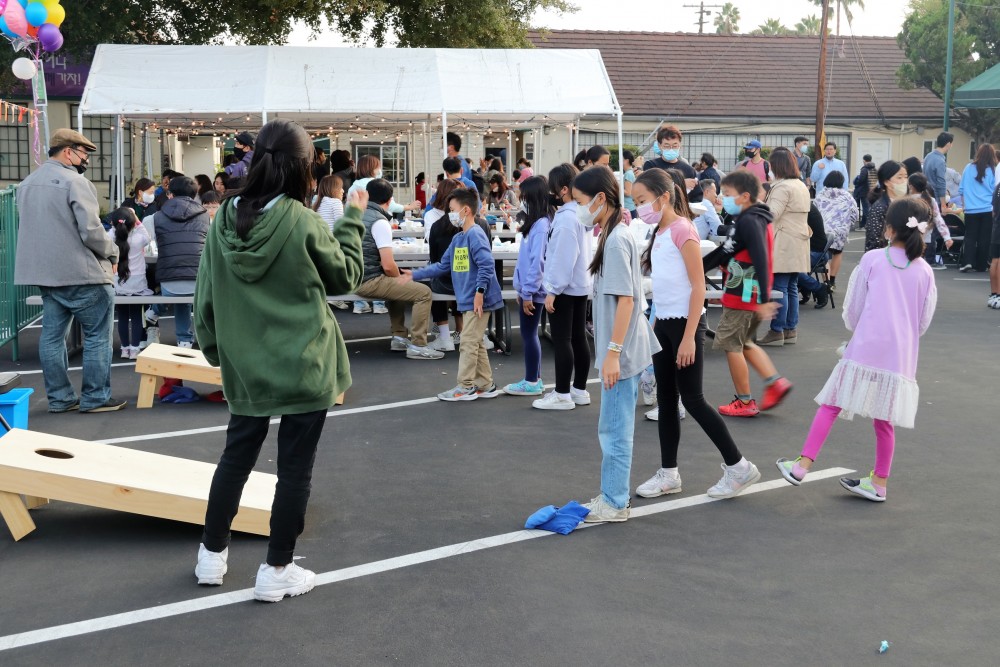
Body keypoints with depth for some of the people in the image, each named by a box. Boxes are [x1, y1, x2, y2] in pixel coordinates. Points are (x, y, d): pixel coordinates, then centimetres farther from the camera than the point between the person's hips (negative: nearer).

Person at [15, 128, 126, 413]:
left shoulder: (27, 184, 12)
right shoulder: (75, 182, -15)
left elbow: (31, 228, 19)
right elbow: (91, 231, -20)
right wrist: (113, 253, -4)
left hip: (45, 273, 8)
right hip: (82, 274, -8)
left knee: (52, 336, 11)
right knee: (97, 336, 2)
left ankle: (59, 397, 16)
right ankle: (95, 397, 4)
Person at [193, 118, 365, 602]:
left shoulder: (225, 221, -3)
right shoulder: (302, 222, -16)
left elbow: (206, 298, 4)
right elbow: (345, 276, -1)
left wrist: (216, 351, 18)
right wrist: (353, 219, 10)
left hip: (245, 367, 5)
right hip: (304, 367, -4)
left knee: (237, 455, 20)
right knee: (294, 467, 7)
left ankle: (212, 555, 30)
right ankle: (277, 571, 14)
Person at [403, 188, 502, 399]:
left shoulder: (475, 234, -14)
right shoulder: (458, 238, 15)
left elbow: (486, 265, -22)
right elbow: (442, 266, 19)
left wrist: (479, 291, -25)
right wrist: (414, 275, 17)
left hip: (478, 300, -9)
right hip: (467, 300, 9)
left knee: (468, 343, -3)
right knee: (475, 343, 14)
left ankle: (465, 387, 5)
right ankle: (486, 385, 21)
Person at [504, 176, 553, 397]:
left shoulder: (541, 225, -18)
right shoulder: (535, 223, 12)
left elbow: (537, 262, -22)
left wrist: (528, 292, -20)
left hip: (532, 291, -9)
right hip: (527, 289, 9)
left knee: (528, 334, -1)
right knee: (530, 334, 14)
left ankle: (532, 383, 8)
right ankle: (535, 379, 22)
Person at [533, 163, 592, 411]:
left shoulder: (566, 218, -19)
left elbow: (563, 258, -22)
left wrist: (552, 290, -18)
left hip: (564, 288, -9)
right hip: (580, 285, 9)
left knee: (561, 340, -3)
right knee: (579, 338, 12)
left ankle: (562, 394, 3)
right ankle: (580, 390, 19)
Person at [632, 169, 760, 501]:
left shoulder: (682, 229, -14)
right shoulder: (659, 233, 11)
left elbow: (698, 286, -17)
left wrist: (689, 337, -21)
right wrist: (658, 326, 14)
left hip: (684, 322, -8)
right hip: (663, 324, 9)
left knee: (692, 400, -4)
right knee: (665, 399, 10)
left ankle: (738, 466, 7)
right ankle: (668, 474, 19)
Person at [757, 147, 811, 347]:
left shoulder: (782, 187, -14)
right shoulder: (802, 186, 16)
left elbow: (772, 214, -21)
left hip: (783, 245, -9)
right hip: (798, 244, 9)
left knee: (779, 288, -6)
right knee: (792, 287, 12)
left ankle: (776, 331, -4)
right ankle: (791, 330, 16)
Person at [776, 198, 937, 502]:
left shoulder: (872, 259, -3)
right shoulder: (924, 271, 4)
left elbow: (852, 310, 1)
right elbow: (924, 321, 10)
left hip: (865, 349, -3)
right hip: (901, 357, 3)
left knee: (831, 406, 4)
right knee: (884, 420, 12)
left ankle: (802, 466, 2)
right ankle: (879, 483, 21)